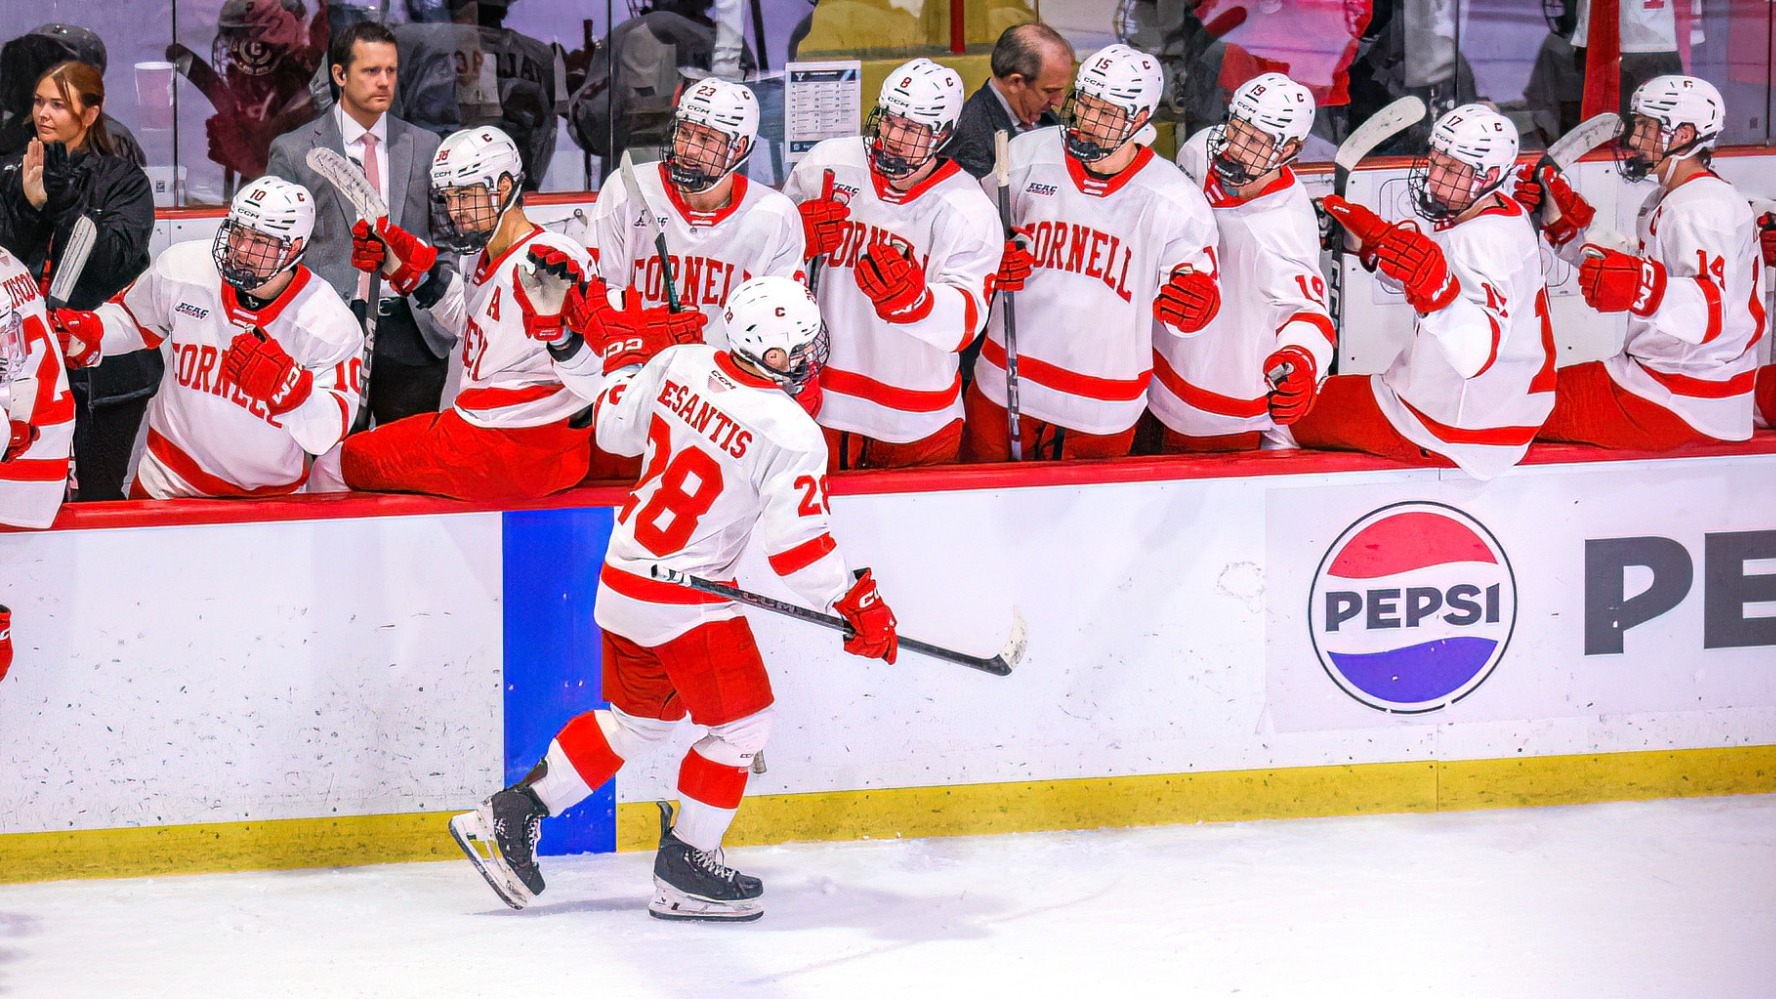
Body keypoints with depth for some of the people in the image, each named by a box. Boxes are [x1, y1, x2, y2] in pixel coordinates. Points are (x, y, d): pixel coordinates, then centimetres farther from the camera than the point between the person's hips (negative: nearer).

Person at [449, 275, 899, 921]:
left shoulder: (680, 365, -4)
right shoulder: (789, 434, -21)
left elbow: (614, 422, 11)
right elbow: (798, 544, -19)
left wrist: (629, 367, 31)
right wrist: (860, 606, -7)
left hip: (622, 575, 8)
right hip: (685, 599, -8)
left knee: (639, 718, 23)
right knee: (740, 722, 8)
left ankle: (510, 815, 24)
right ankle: (684, 872, 12)